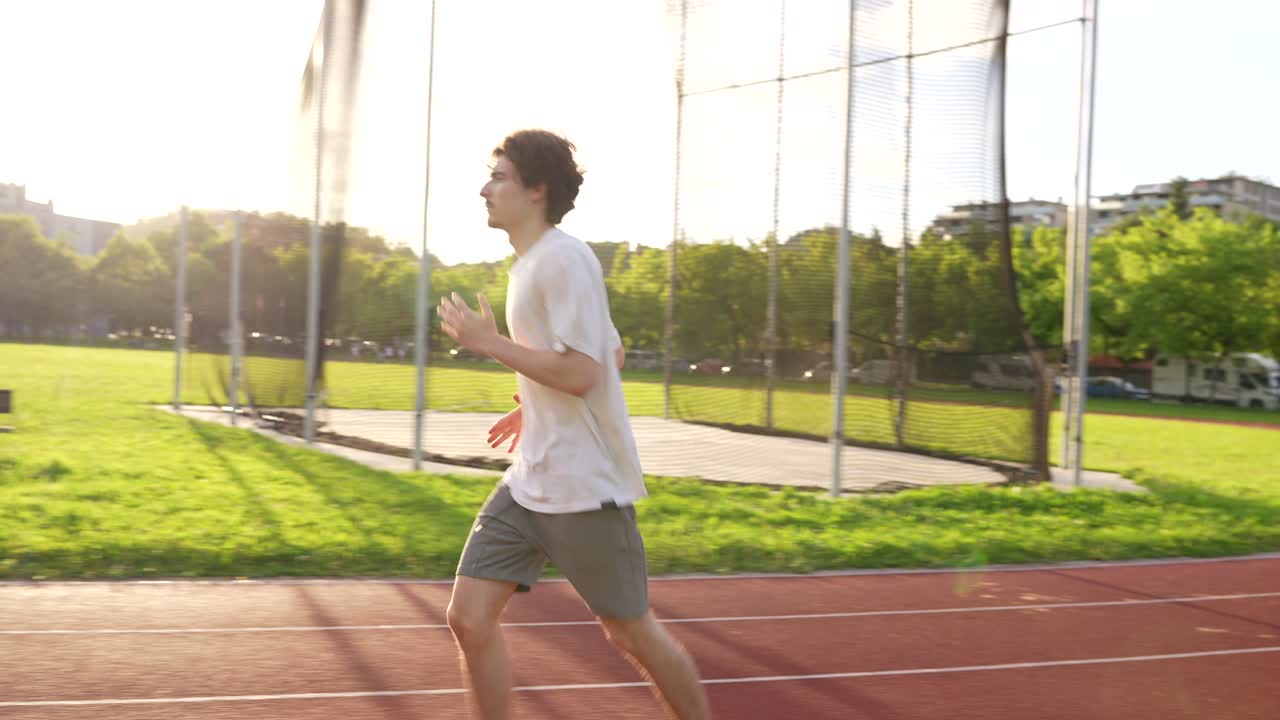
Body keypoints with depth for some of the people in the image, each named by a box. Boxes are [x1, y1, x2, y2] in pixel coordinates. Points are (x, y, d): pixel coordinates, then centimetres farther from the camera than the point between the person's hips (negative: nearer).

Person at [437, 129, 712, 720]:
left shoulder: (563, 259, -15)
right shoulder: (530, 264, 14)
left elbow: (581, 373, -23)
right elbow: (613, 353, 22)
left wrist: (489, 342, -16)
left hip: (586, 488, -9)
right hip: (528, 481, 9)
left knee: (631, 632, 5)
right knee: (469, 617, 1)